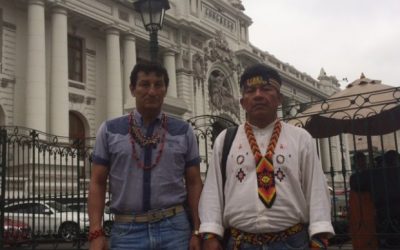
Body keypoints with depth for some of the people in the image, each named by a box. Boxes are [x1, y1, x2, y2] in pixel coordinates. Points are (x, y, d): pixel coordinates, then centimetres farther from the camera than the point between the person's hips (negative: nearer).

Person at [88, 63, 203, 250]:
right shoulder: (109, 130, 3)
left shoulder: (184, 131, 4)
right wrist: (96, 233, -6)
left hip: (174, 228, 1)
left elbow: (194, 183, 4)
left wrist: (197, 232, -2)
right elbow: (97, 183, 2)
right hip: (126, 230, 0)